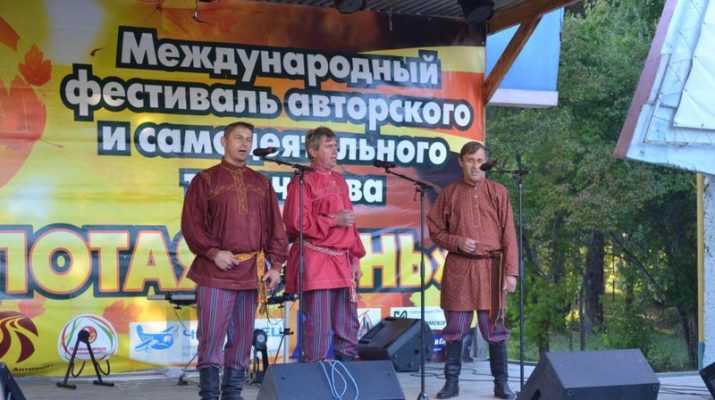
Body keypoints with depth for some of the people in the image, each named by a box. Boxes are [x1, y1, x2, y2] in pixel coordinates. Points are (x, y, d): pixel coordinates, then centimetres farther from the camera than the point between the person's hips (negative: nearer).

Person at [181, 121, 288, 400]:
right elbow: (191, 223, -3)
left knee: (242, 337, 7)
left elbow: (275, 227, 14)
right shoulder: (205, 180, 4)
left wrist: (276, 264, 5)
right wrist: (214, 252, -14)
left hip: (251, 273, 4)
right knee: (212, 336, -6)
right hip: (215, 272, -4)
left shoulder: (261, 184, 15)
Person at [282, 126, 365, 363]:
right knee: (319, 327, -6)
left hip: (343, 263, 8)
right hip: (316, 262, -8)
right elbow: (297, 223, -14)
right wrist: (333, 220, -13)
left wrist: (355, 258, 13)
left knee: (348, 327, 10)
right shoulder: (303, 181, -6)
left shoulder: (339, 181, 17)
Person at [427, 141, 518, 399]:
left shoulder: (498, 192, 3)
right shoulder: (449, 193, 5)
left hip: (491, 268, 0)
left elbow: (509, 235, 1)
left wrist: (511, 271, -5)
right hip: (458, 269, 1)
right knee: (455, 328, 5)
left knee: (494, 327, 3)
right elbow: (435, 230, 8)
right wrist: (457, 242, -10)